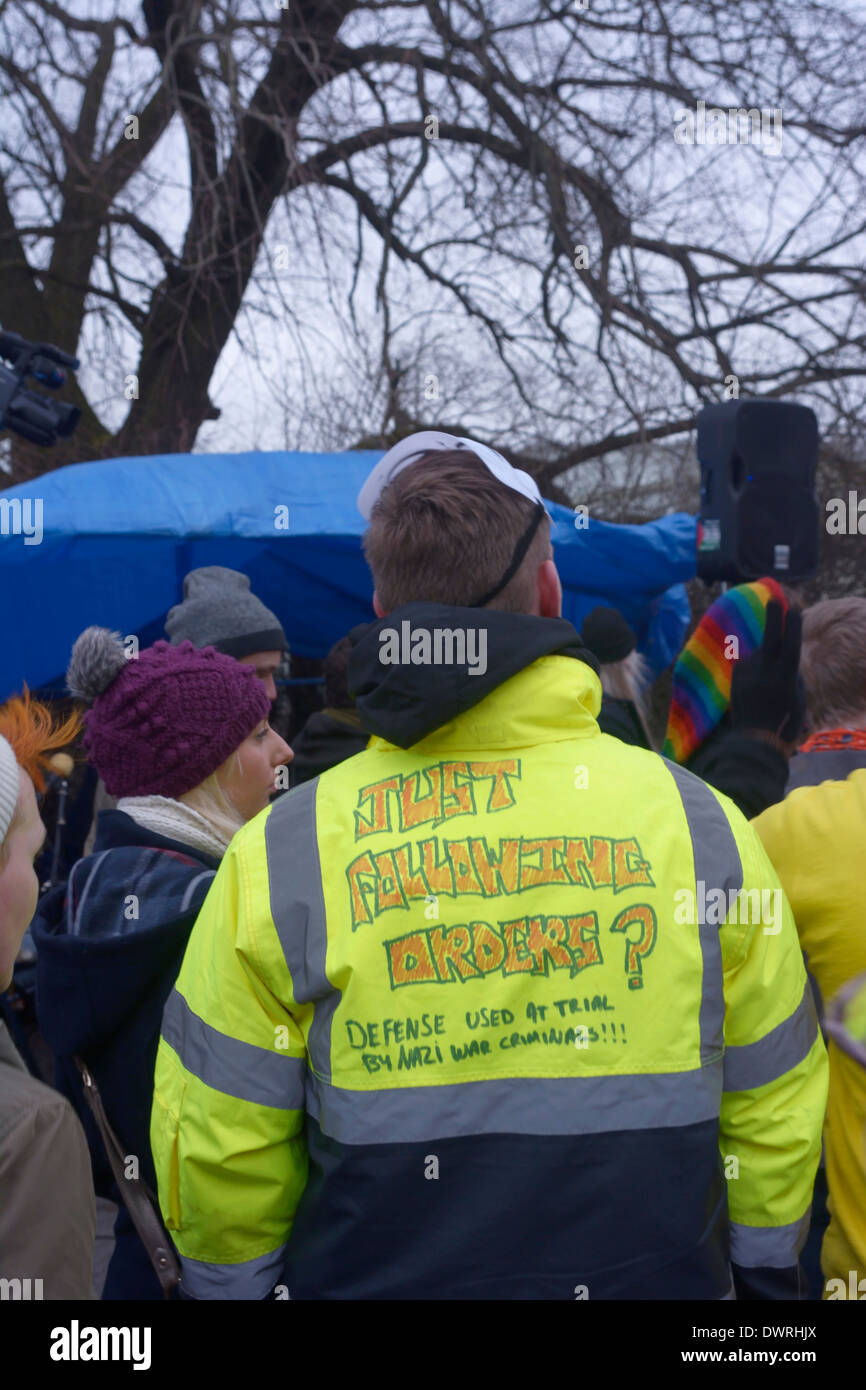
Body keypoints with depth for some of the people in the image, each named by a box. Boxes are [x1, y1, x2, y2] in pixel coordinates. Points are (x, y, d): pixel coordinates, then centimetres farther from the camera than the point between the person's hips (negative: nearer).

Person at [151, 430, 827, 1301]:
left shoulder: (280, 853, -14)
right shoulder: (700, 823, -10)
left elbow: (218, 1152, -8)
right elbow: (775, 1115, -1)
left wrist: (237, 1279, 9)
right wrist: (762, 1275, 14)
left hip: (373, 1274, 0)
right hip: (660, 1273, 1)